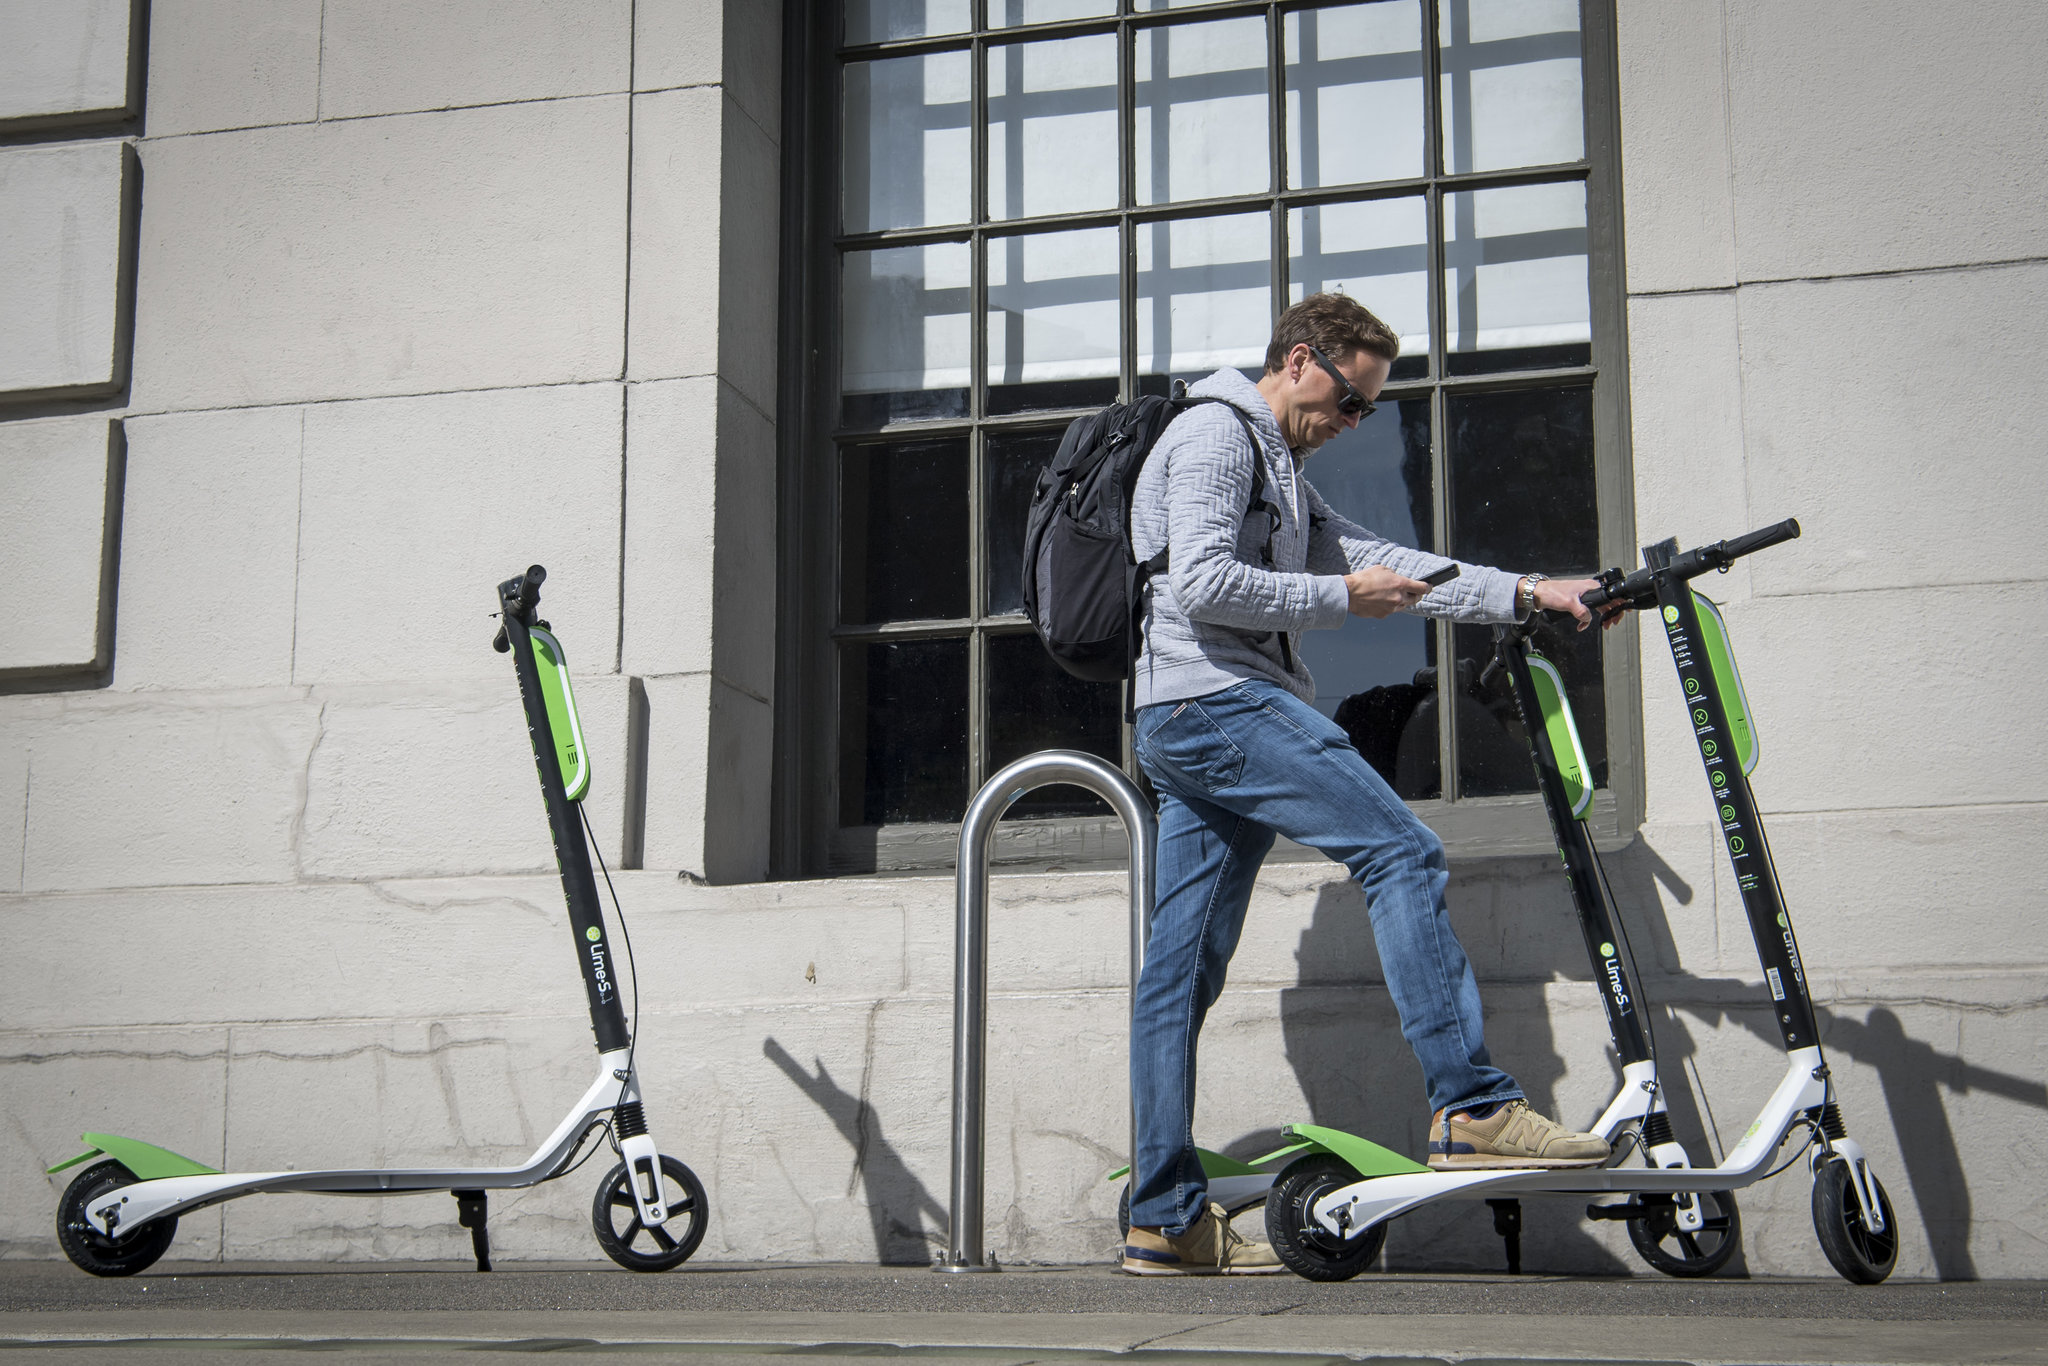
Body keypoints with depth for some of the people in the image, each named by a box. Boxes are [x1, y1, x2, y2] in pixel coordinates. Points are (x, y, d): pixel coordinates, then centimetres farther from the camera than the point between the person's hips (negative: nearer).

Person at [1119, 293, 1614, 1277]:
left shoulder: (1281, 477, 29)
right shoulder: (1216, 434, -3)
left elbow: (1379, 565, 21)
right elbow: (1205, 585, -16)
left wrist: (1525, 594, 12)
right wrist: (1342, 598, -8)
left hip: (1183, 728, 10)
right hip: (1218, 699, -10)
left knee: (1182, 967, 5)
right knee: (1402, 853, -14)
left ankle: (1165, 1221, 5)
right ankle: (1472, 1109, -17)